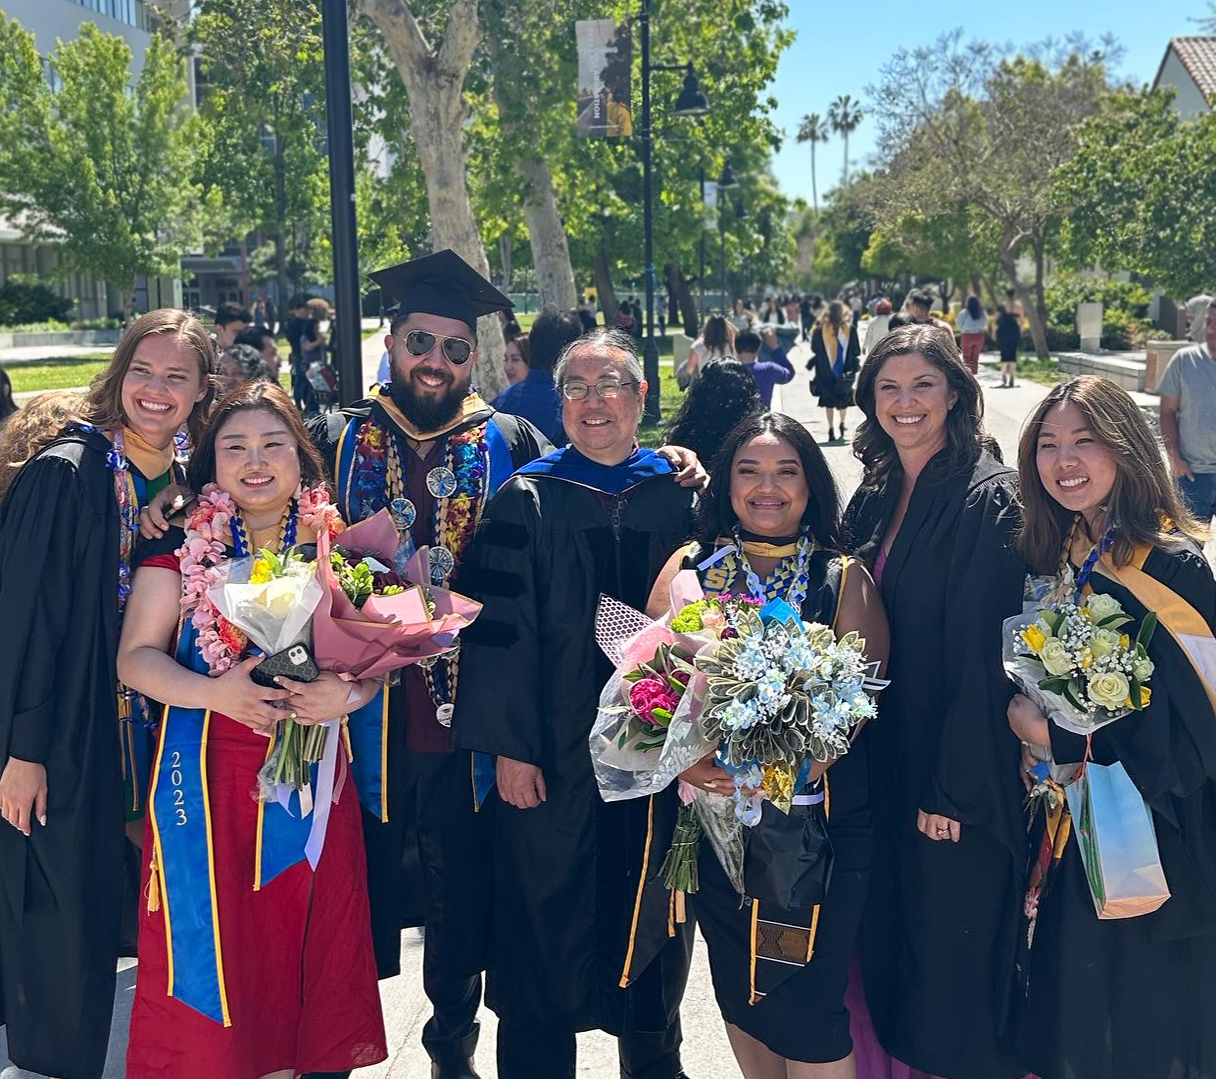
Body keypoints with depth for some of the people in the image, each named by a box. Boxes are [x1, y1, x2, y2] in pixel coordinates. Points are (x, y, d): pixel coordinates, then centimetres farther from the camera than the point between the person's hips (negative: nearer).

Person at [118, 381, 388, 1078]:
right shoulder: (181, 548, 3)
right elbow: (137, 656, -1)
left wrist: (347, 693, -16)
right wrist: (214, 691, -18)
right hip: (206, 778, -1)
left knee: (302, 937, 6)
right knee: (210, 947, 1)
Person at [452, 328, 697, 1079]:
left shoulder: (679, 497, 3)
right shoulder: (528, 500, -3)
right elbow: (501, 626, -8)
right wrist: (509, 746, -13)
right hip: (556, 749, -2)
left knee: (650, 916, 16)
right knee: (547, 915, 5)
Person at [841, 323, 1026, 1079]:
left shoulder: (989, 499, -15)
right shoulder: (874, 498, 7)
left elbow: (985, 651, -18)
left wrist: (957, 787, -19)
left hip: (959, 775, -7)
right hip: (881, 761, 7)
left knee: (954, 949, 6)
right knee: (887, 933, 17)